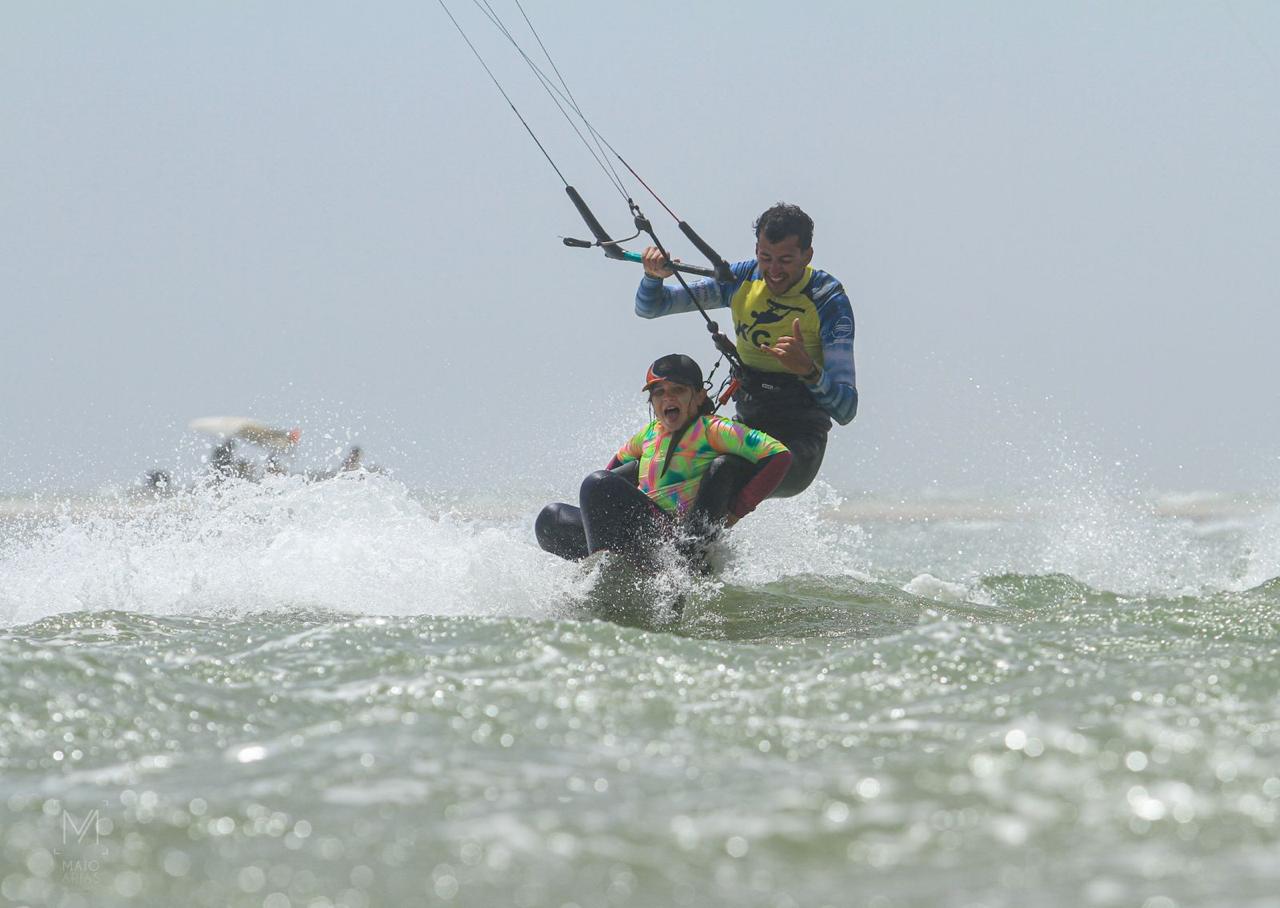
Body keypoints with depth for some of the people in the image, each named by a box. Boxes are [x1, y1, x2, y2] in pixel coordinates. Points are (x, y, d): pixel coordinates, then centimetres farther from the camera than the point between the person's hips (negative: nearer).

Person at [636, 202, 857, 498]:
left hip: (799, 440, -6)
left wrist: (808, 370, -39)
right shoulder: (743, 279, 2)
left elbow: (845, 411, -20)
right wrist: (654, 275, -14)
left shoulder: (828, 301, -13)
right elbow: (649, 308, 9)